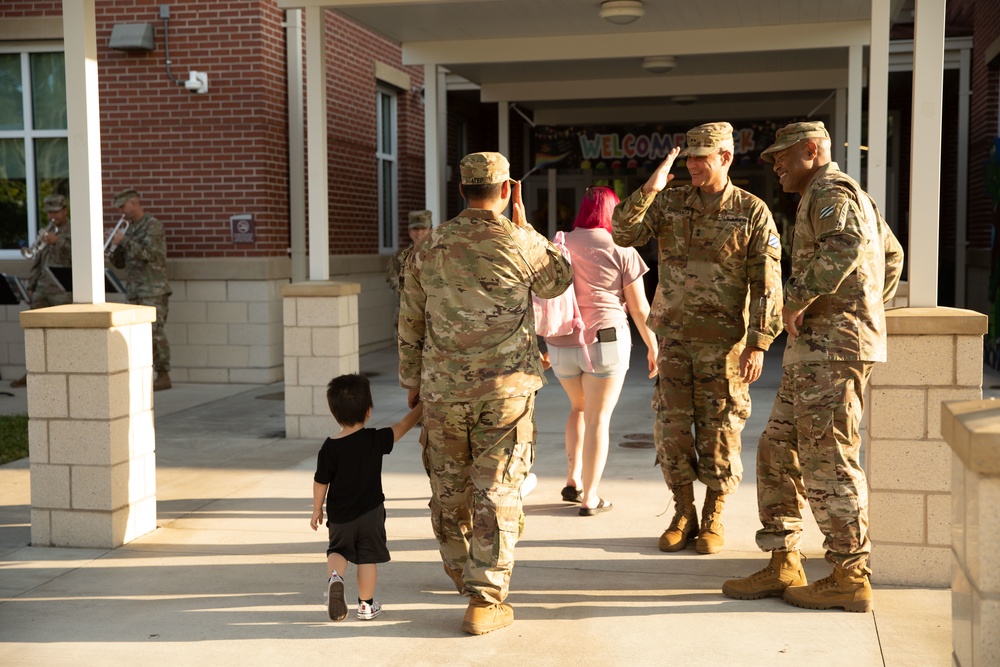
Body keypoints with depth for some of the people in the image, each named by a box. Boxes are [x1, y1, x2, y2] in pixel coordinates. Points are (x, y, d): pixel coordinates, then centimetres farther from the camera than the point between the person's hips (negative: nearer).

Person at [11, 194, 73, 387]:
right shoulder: (47, 232, 19)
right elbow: (37, 261, 21)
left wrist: (57, 241, -21)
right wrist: (30, 285, 14)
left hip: (63, 290, -6)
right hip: (42, 288, 6)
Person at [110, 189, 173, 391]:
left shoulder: (152, 225, -5)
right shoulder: (131, 228, 18)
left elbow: (147, 253, -19)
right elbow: (120, 262, 20)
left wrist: (124, 241, -13)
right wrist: (114, 249, 0)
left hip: (153, 291, -8)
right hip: (134, 291, 8)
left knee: (154, 331, -11)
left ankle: (163, 376, -6)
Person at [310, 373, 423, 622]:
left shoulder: (329, 447, -12)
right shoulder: (376, 440, -14)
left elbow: (320, 482, -4)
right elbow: (404, 425, -3)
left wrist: (317, 509, 10)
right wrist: (422, 405, 10)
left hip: (339, 516, 1)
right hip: (370, 512, -1)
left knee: (338, 550, 20)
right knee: (368, 558, 11)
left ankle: (334, 577, -9)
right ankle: (366, 604, 18)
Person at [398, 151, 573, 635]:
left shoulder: (430, 247, 2)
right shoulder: (520, 243, -7)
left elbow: (410, 322, 8)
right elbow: (557, 282, 14)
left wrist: (412, 381, 19)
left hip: (442, 388, 3)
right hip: (505, 388, -3)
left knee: (448, 484, 18)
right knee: (496, 490, 1)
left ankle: (461, 571, 38)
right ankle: (484, 600, -1)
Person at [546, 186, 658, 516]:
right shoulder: (621, 250, -3)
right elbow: (639, 307, -2)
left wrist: (546, 344, 21)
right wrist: (652, 346, 9)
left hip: (561, 343, 4)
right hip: (605, 340, -4)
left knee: (579, 407, 25)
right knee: (598, 417, 5)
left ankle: (573, 480, 22)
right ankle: (590, 497, 8)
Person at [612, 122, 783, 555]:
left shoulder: (753, 212, -4)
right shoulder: (668, 203, 5)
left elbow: (766, 284, -6)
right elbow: (623, 234, -9)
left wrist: (758, 344, -12)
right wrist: (650, 187, -18)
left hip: (724, 341, -3)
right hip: (674, 337, 3)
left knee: (720, 432, 4)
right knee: (672, 429, 5)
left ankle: (714, 519, 20)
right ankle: (683, 516, 21)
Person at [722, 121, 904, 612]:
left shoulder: (831, 191, -9)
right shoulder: (851, 195, 24)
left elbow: (846, 245, -30)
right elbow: (892, 255, 35)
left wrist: (797, 299, -23)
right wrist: (867, 309, 27)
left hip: (832, 345, -11)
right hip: (814, 350, 11)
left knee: (827, 460, -5)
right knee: (778, 451, 10)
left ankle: (850, 578, 4)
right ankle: (783, 567, 14)